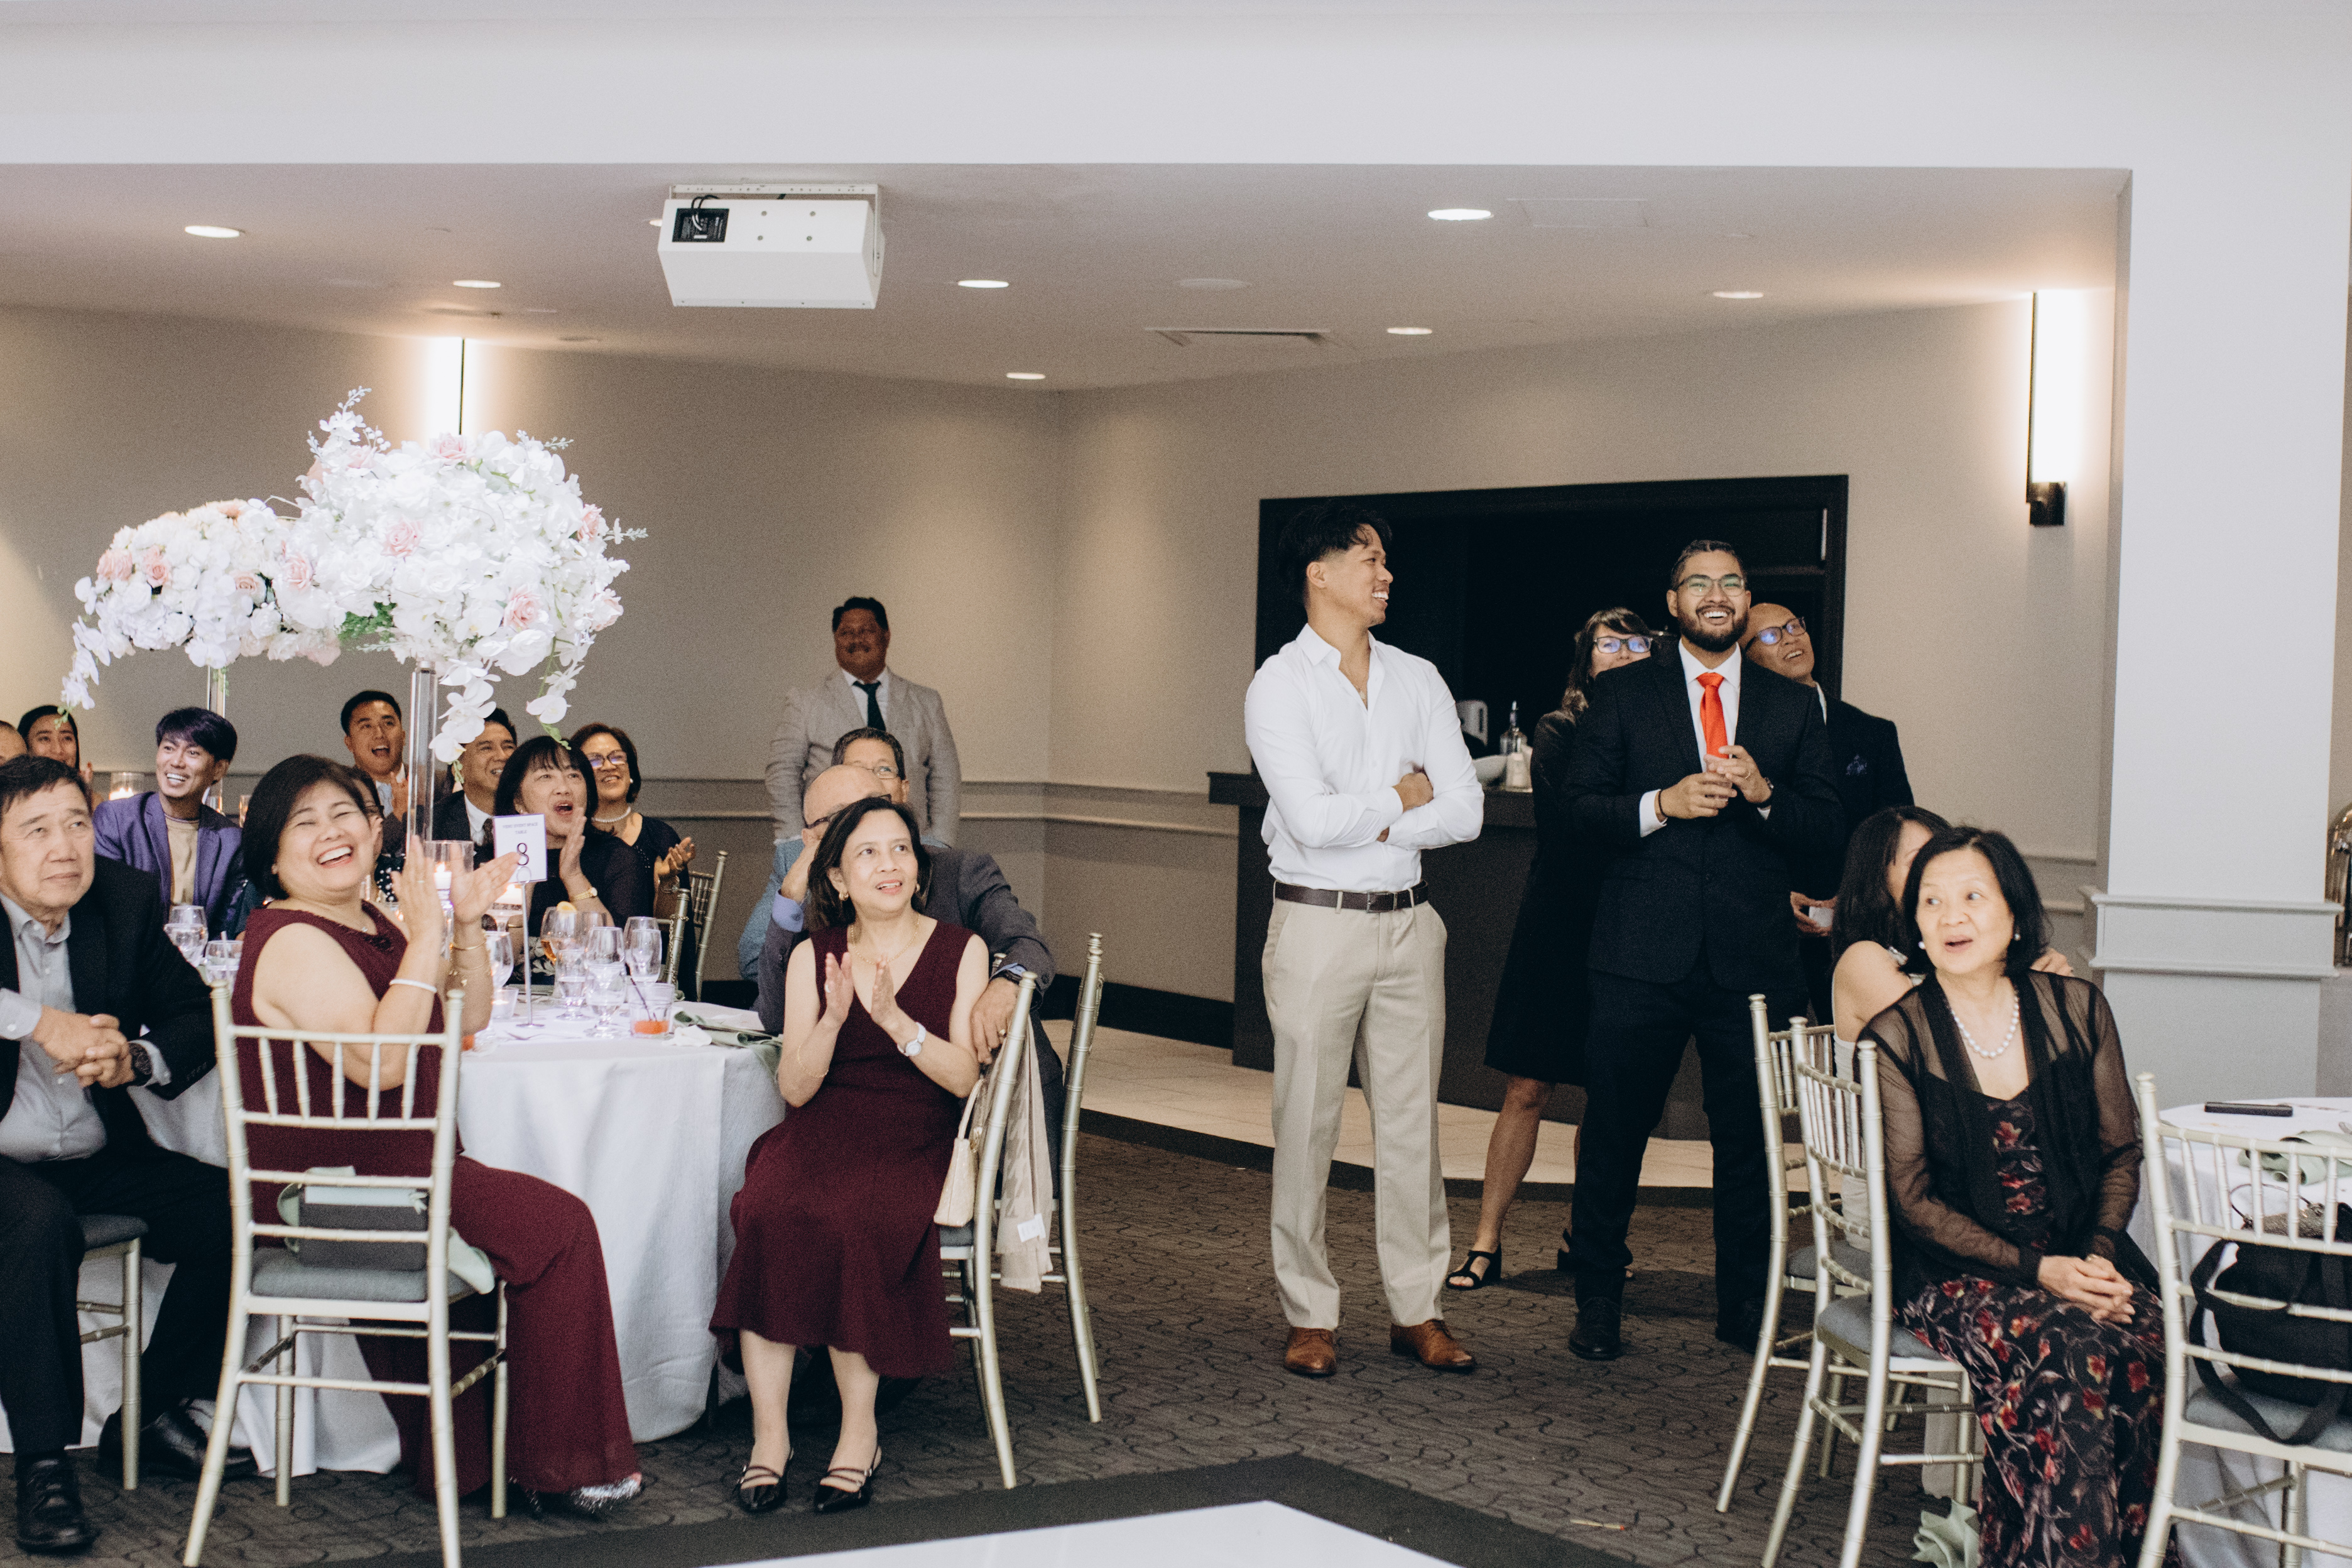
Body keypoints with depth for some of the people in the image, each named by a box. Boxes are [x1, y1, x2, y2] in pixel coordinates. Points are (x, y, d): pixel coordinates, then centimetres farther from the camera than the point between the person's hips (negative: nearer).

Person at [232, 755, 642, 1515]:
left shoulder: (375, 923, 13)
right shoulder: (292, 941, -17)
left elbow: (468, 1019, 14)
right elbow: (381, 1060, -28)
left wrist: (467, 923, 0)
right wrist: (426, 936, -26)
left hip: (382, 1177, 10)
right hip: (339, 1190, -10)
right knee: (558, 1226, -9)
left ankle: (455, 1459, 18)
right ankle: (560, 1463, 4)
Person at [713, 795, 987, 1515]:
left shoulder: (961, 950, 6)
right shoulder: (814, 957, 11)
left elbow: (964, 1078, -3)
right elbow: (795, 1087, 4)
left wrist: (894, 1019, -17)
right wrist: (833, 1018, -14)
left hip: (914, 1142, -2)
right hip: (822, 1132, 2)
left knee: (852, 1224, -34)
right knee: (767, 1212, -31)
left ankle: (859, 1430, -19)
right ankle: (768, 1435, -25)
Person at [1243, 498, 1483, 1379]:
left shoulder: (1418, 680, 9)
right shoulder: (1279, 686, -7)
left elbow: (1464, 811, 0)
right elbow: (1312, 820, -19)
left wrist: (1365, 823, -11)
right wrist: (1402, 796, -5)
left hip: (1408, 919, 5)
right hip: (1317, 921, -4)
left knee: (1413, 1119, 8)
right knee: (1307, 1124, 1)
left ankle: (1417, 1309, 17)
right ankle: (1309, 1316, 12)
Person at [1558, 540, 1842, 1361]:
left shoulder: (1793, 706, 12)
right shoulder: (1623, 694, 7)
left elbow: (1827, 829, 7)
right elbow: (1581, 809, 1)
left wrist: (1764, 793, -11)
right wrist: (1663, 804, -13)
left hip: (1753, 956, 2)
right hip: (1643, 953, -1)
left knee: (1749, 1137, 6)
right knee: (1613, 1132, 2)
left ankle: (1745, 1303, 19)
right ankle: (1597, 1303, 14)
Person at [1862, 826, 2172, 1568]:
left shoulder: (2075, 1009, 8)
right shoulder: (1897, 1037, -2)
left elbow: (2121, 1153, 11)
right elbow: (1911, 1198, -5)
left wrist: (2098, 1254, -9)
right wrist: (2034, 1270, -16)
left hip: (2081, 1255, 3)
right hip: (1955, 1269, -3)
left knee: (2143, 1346, -30)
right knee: (2065, 1350, -33)